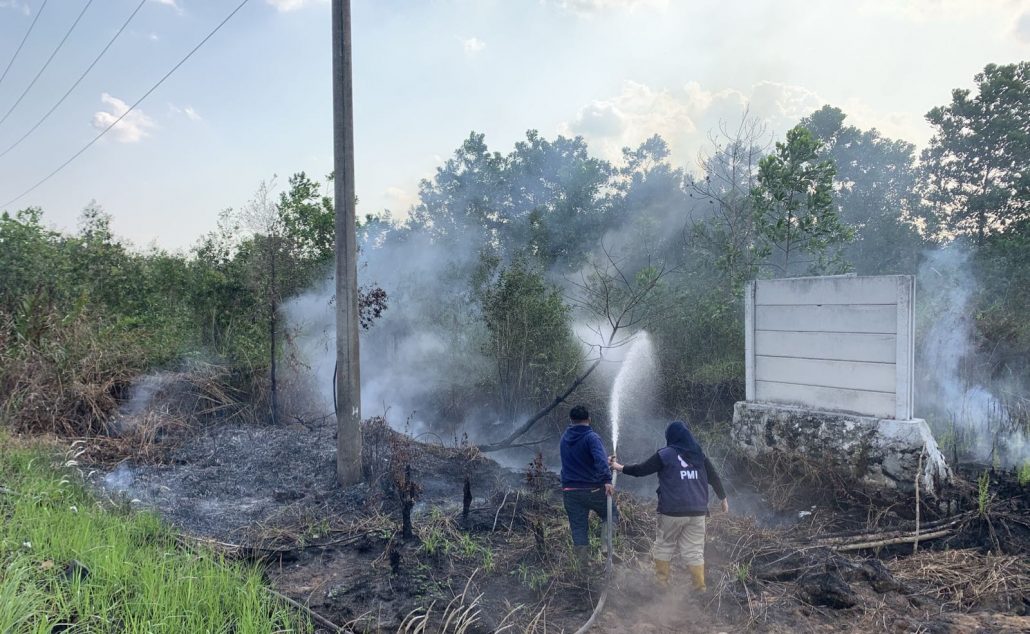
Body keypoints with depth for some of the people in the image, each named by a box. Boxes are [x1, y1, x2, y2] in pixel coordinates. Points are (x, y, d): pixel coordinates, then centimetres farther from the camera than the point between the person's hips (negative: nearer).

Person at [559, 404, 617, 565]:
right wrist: (607, 479, -34)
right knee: (611, 513, 17)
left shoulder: (565, 438, 10)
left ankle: (582, 563, 10)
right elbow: (600, 458, -28)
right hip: (592, 490, -5)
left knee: (578, 528, 9)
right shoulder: (591, 436, -11)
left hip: (569, 490, 5)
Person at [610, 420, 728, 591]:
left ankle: (661, 582, 18)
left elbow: (641, 470, 0)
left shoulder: (665, 455, -4)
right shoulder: (699, 454, 8)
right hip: (698, 510, 4)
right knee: (694, 550, 9)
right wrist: (723, 498, 26)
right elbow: (714, 477, 13)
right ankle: (700, 587, 8)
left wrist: (620, 468, 14)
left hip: (673, 510, -3)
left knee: (664, 545, 13)